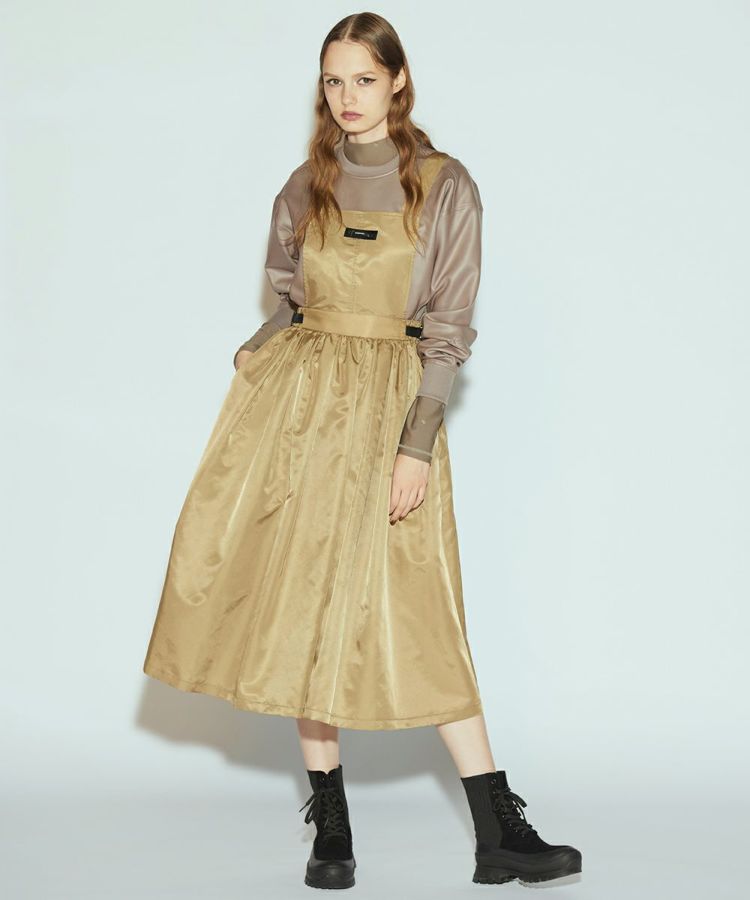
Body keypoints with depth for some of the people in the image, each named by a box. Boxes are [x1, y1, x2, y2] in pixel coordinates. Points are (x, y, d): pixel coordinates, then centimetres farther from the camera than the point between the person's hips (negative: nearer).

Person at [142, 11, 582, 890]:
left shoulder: (445, 186, -2)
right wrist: (254, 368, 3)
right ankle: (329, 826, 11)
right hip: (294, 399, 4)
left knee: (415, 611, -6)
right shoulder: (306, 188, 9)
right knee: (300, 598, 1)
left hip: (394, 399, -3)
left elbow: (449, 326, -5)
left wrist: (417, 445, -12)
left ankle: (499, 836, -1)